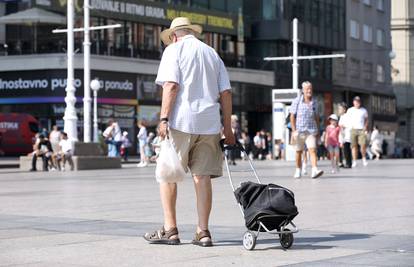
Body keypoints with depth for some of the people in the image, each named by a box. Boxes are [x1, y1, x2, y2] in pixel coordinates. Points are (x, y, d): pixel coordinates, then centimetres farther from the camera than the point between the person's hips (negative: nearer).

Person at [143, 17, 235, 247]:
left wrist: (164, 118, -13)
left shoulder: (174, 49, 5)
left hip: (181, 121, -4)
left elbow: (171, 85, -10)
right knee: (202, 176, 5)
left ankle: (170, 230, 2)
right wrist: (228, 128, 14)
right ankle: (203, 232, 1)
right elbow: (226, 92, 13)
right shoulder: (213, 54, 20)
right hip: (209, 123, 5)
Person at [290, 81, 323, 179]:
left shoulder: (314, 102, 7)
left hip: (311, 131, 1)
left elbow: (316, 117, 16)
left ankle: (315, 170, -25)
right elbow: (292, 117, -2)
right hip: (299, 130, -1)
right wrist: (293, 130, -9)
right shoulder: (297, 101, -3)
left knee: (313, 150, -14)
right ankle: (298, 171, 24)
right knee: (299, 151, 9)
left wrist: (318, 130, 14)